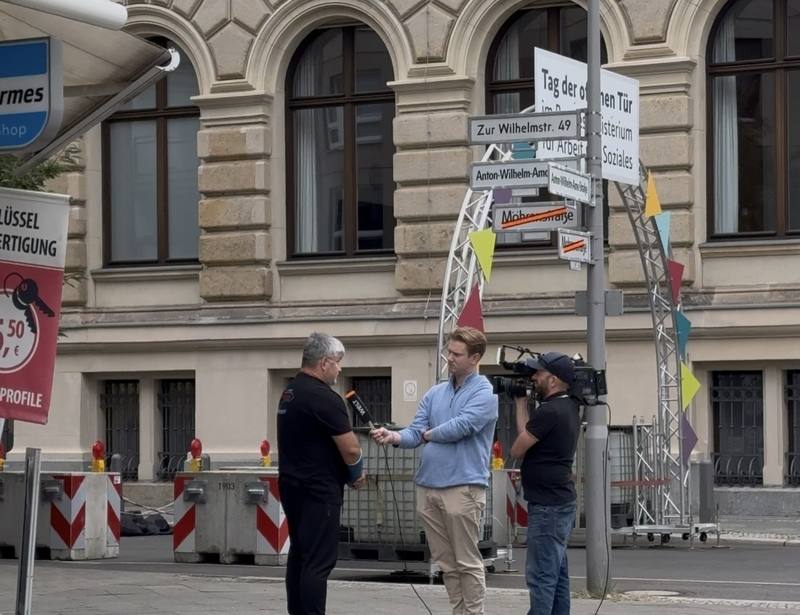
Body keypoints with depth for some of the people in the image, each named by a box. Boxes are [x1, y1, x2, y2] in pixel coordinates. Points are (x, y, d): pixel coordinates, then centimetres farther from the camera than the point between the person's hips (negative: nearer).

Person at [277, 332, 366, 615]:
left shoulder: (289, 393, 13)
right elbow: (351, 449, -18)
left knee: (299, 555, 14)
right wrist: (356, 474, 3)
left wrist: (349, 472, 11)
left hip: (292, 484, 10)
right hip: (318, 492, -10)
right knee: (319, 561, -9)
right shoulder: (323, 398, -17)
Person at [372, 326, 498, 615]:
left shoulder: (484, 393, -6)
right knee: (446, 562, 12)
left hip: (463, 487, -7)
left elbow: (459, 427, -18)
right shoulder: (435, 393, 15)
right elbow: (416, 433, 7)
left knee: (467, 562, -2)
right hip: (427, 486, 7)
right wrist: (394, 436, -15)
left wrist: (428, 434, -1)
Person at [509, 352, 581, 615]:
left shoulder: (549, 411, -19)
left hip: (547, 506, -10)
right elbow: (528, 433, 16)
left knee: (541, 575, -9)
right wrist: (520, 400, 11)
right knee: (557, 573, 13)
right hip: (561, 502, 10)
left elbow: (517, 449, -9)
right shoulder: (569, 407, 10)